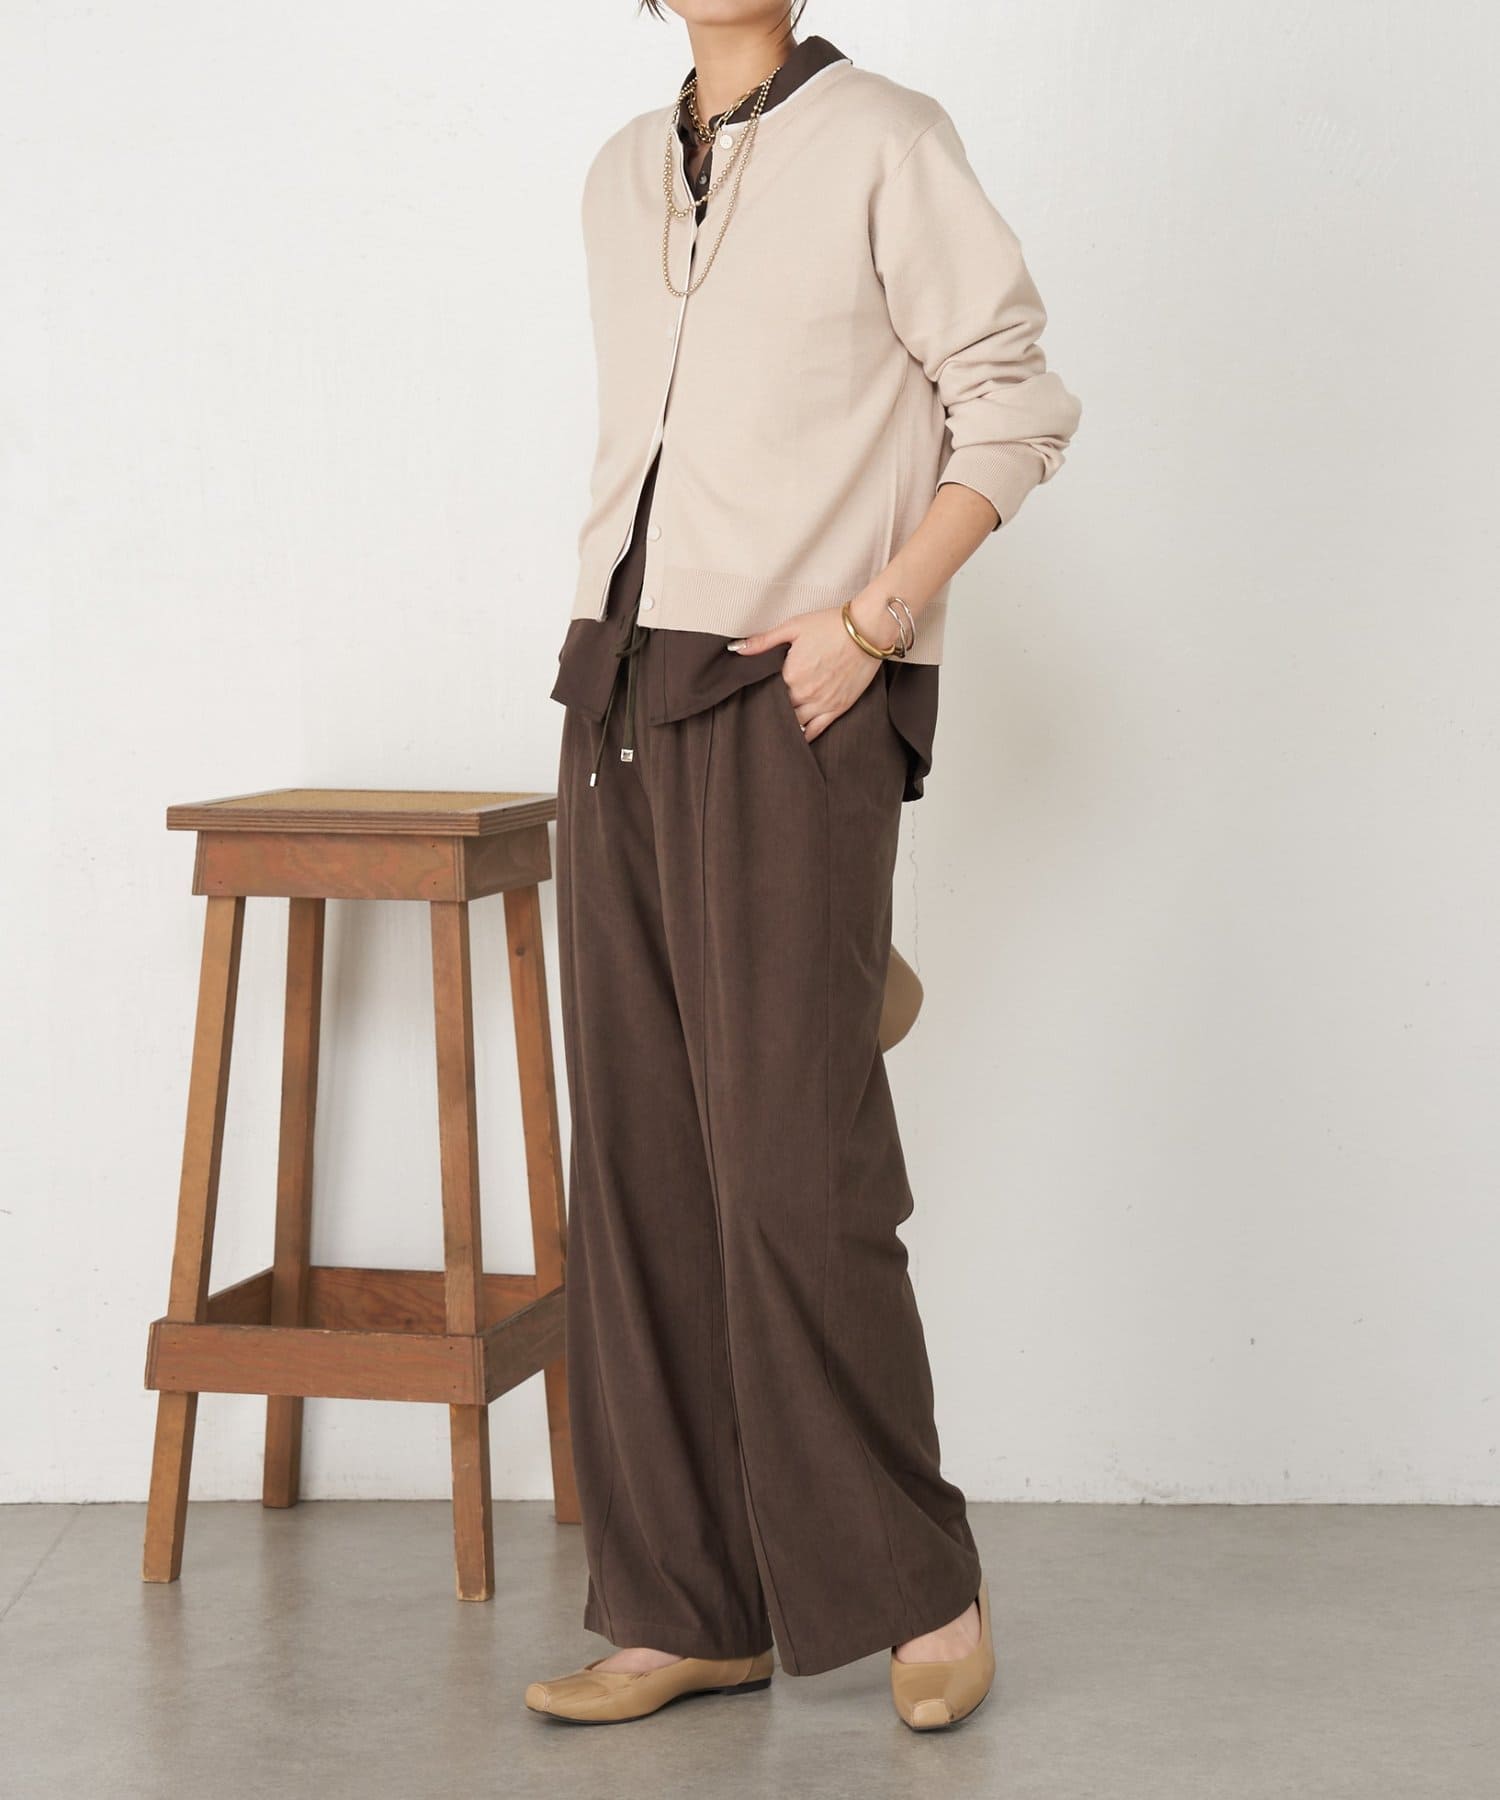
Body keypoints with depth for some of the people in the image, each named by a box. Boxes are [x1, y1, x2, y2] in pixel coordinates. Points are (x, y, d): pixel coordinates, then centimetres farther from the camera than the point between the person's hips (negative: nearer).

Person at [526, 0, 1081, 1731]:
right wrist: (605, 671, 16)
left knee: (791, 1167, -10)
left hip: (792, 706, -6)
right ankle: (685, 1609, 10)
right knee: (637, 1164, 3)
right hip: (617, 695, 6)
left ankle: (916, 1588, 6)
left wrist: (874, 618, -13)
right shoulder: (623, 176, 18)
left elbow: (1013, 403, -4)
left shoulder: (883, 142, -1)